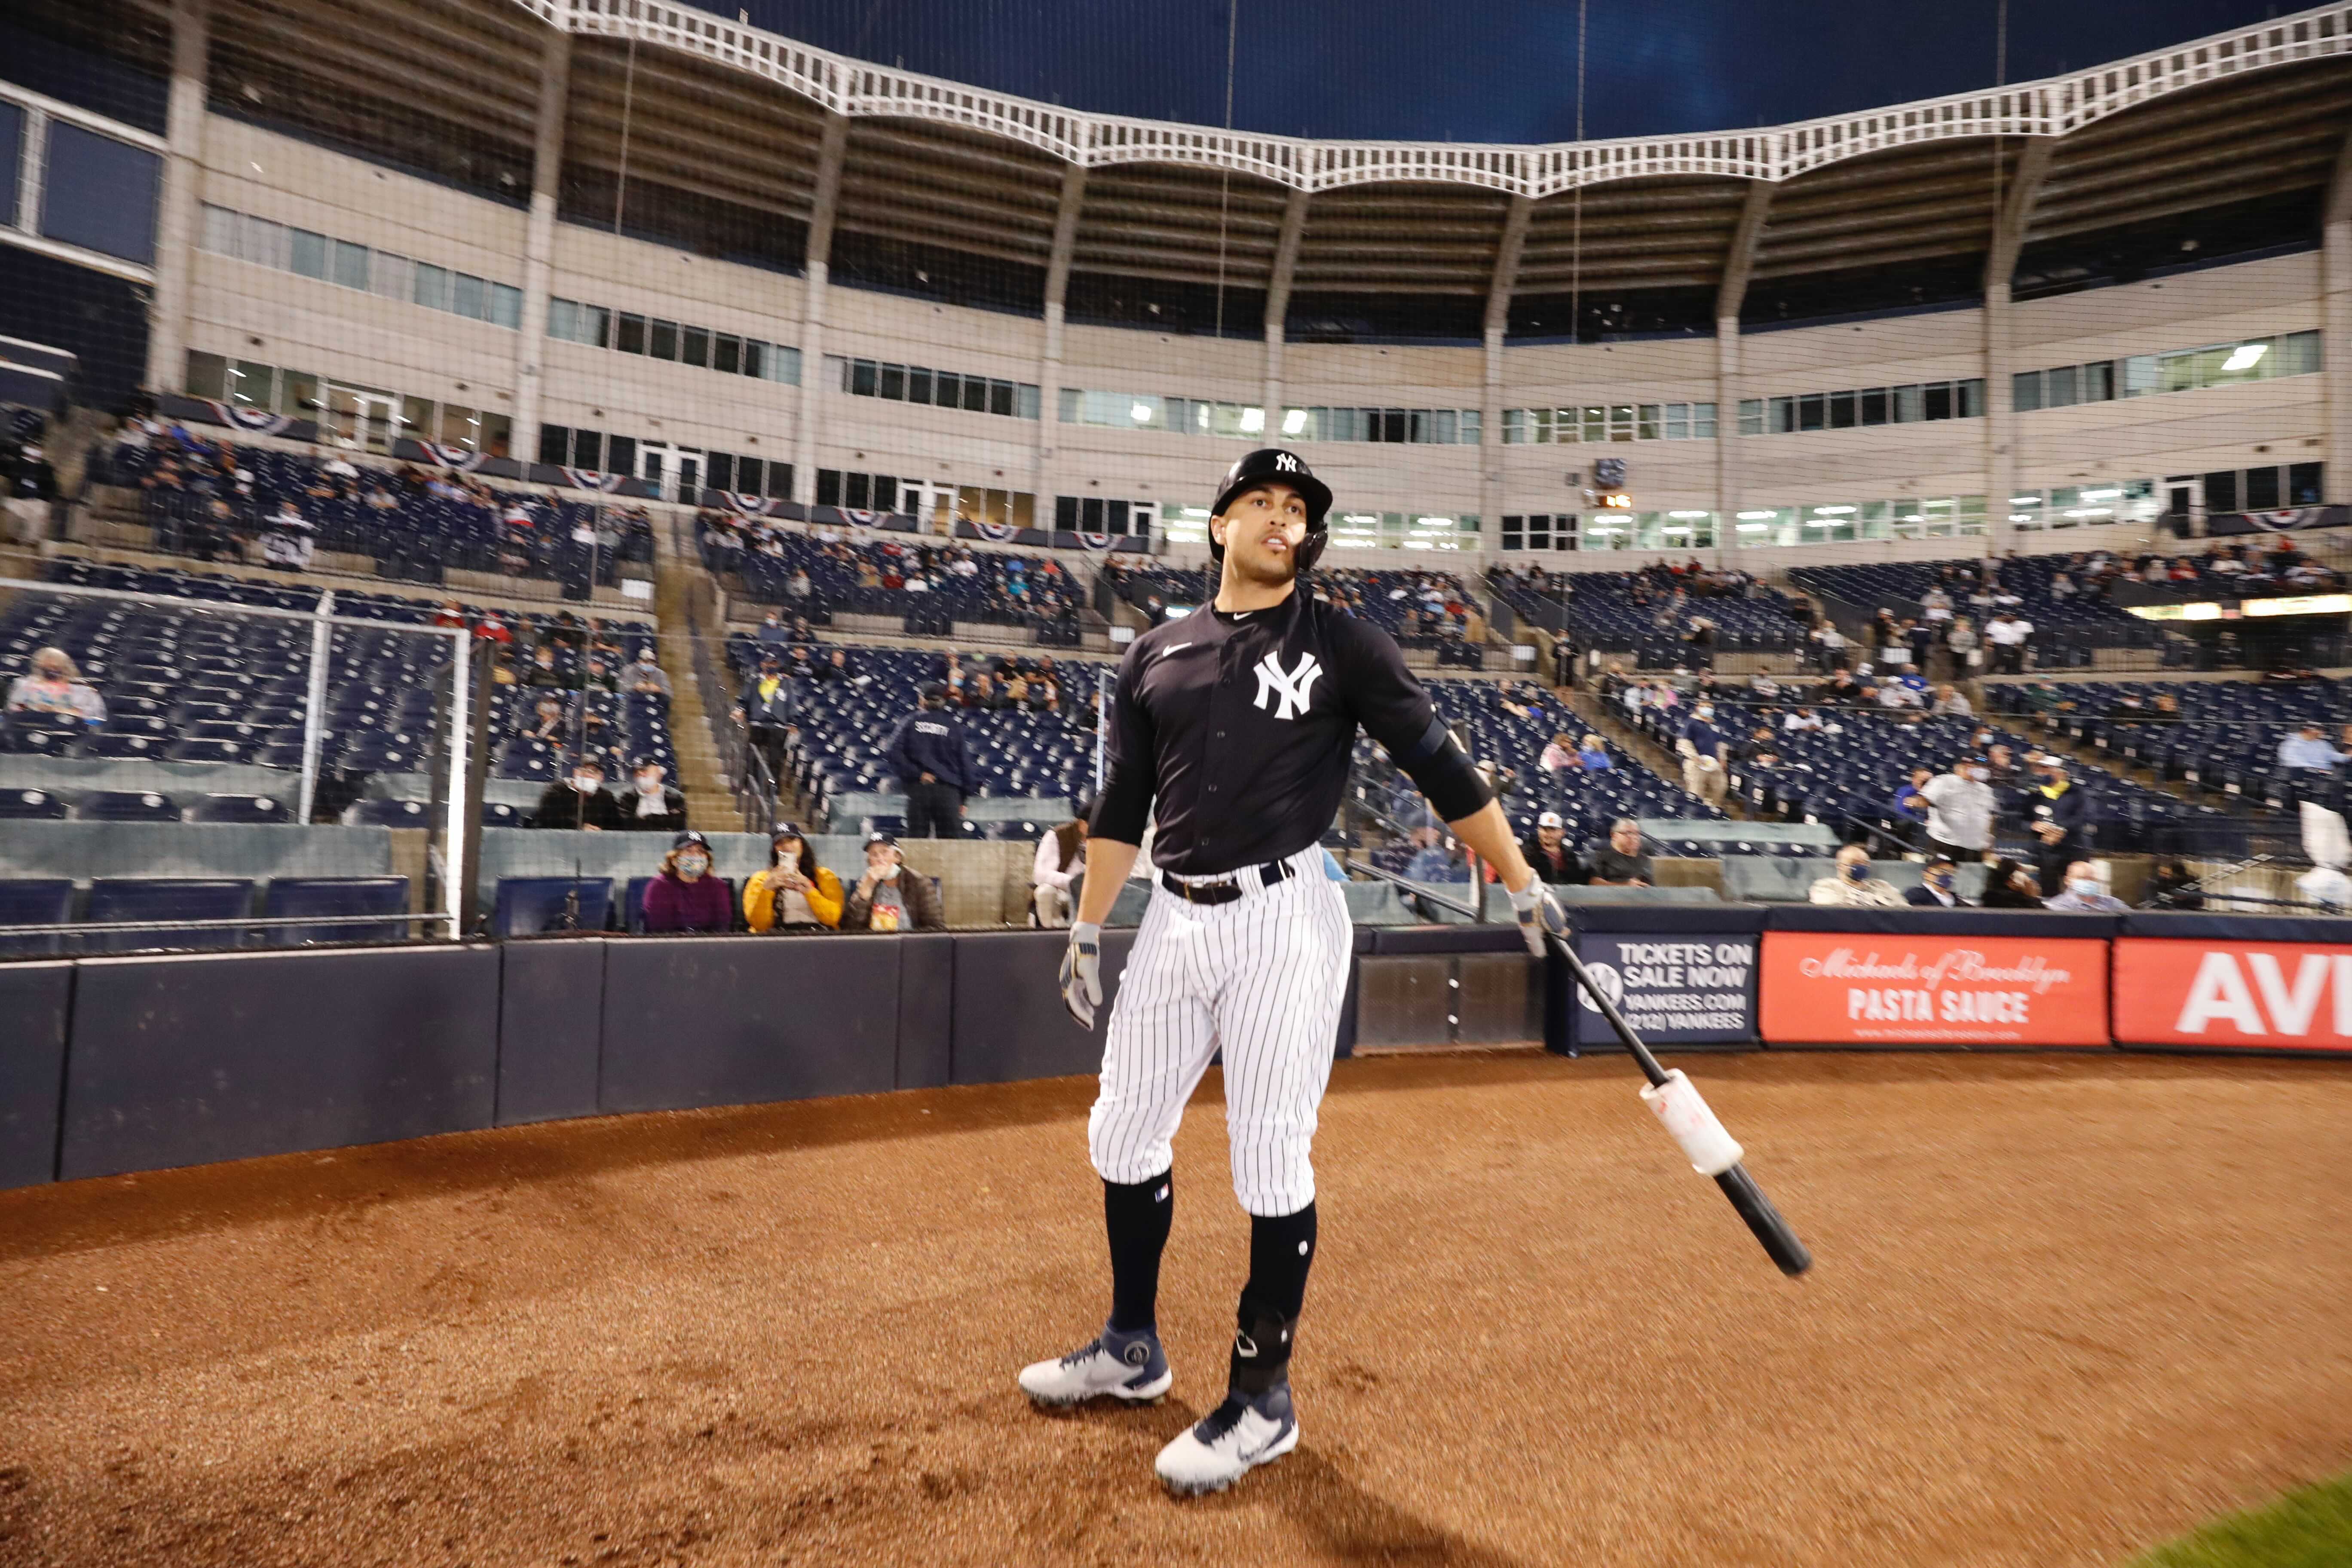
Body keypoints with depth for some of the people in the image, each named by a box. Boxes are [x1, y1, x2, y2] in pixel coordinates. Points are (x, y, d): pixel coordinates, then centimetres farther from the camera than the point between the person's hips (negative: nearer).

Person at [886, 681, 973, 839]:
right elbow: (964, 762, 7)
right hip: (949, 790, 0)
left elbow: (893, 752, -8)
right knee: (949, 837, 2)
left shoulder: (911, 722, 5)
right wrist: (963, 799, 12)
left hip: (919, 788, 0)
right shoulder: (954, 727, 7)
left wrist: (917, 774, -6)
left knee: (916, 836, 2)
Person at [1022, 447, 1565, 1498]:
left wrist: (1521, 883, -4)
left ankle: (1262, 1399, 19)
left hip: (1284, 917, -5)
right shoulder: (1155, 655, 11)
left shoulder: (1341, 644, 1)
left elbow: (1438, 765, -1)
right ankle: (1132, 1350, 35)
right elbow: (1122, 808, 14)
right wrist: (1087, 929, 13)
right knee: (1123, 1135, 13)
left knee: (1271, 1163, -2)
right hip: (1175, 918, 5)